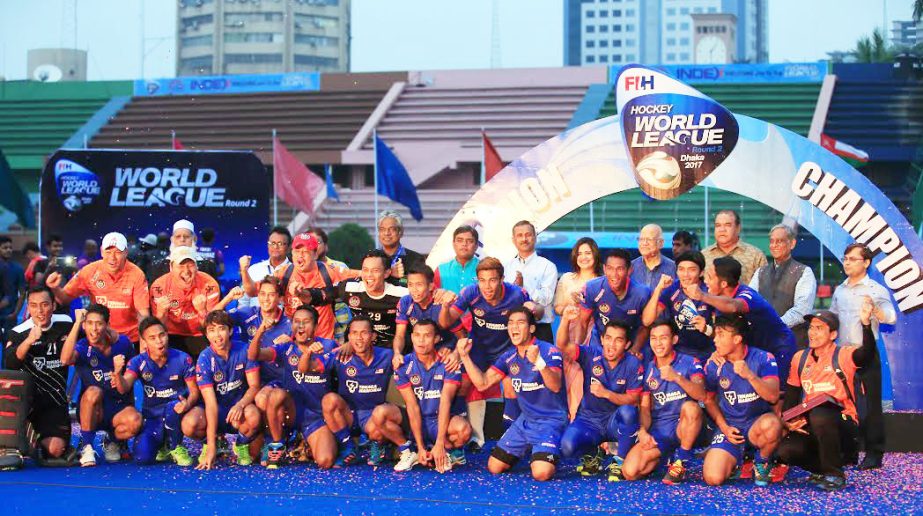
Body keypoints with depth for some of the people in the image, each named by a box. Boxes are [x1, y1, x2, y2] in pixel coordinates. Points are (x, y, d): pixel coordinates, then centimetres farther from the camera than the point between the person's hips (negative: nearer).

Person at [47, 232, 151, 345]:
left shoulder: (136, 274, -12)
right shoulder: (90, 271, -7)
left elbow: (143, 313, -13)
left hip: (130, 340, -1)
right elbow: (65, 298, 0)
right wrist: (55, 288, -22)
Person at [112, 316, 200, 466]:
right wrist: (118, 375, -49)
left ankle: (175, 447, -9)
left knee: (171, 407, -38)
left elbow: (194, 390, -5)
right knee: (142, 458, -23)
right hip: (151, 416, 1)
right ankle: (161, 444, 15)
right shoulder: (138, 362, -9)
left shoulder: (182, 359, -11)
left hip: (177, 411, -1)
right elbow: (124, 388, -24)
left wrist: (187, 404, -29)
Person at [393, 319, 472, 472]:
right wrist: (421, 447, -17)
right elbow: (412, 406, -10)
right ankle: (409, 453, -4)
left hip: (443, 421, -2)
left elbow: (445, 401, -18)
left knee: (463, 429, -36)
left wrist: (439, 444, -27)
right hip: (416, 424, 2)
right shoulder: (403, 365, -5)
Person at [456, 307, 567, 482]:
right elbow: (482, 383, 4)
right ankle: (527, 450, 30)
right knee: (494, 467, 5)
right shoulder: (509, 357, 5)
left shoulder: (549, 351, -15)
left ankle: (549, 453, 10)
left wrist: (538, 362, -46)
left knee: (541, 473, -25)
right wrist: (465, 356, -5)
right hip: (525, 420, 6)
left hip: (550, 420, -6)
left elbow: (555, 386, -29)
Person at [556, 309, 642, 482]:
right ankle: (592, 454, 12)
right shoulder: (591, 354, -8)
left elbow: (633, 400, -12)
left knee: (627, 412, -37)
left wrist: (606, 394, -28)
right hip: (589, 420, 1)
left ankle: (619, 461, -13)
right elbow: (564, 345, -25)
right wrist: (565, 321, -44)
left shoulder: (633, 364, -10)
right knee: (567, 447, -28)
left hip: (616, 422, -1)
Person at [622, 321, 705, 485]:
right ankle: (663, 458, 13)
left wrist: (677, 378, -35)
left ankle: (681, 461, -16)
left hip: (684, 427, -2)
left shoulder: (689, 363, -4)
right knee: (630, 472, -19)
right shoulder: (647, 370, 7)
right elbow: (645, 408, 7)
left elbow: (701, 394, -20)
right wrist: (643, 431, -13)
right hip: (658, 430, 2)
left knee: (690, 407, -37)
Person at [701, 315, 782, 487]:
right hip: (729, 426, 2)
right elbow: (709, 401, 12)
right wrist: (724, 427, -2)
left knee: (771, 424, -40)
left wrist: (750, 376, -37)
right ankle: (736, 458, 17)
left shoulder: (763, 359, -10)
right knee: (713, 478, -21)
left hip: (758, 422, -2)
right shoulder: (713, 366, -2)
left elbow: (773, 396, -22)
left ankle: (762, 463, -5)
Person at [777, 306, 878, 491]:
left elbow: (867, 354, -29)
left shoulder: (843, 356, -6)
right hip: (810, 427, 5)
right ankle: (823, 469, 8)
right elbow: (791, 394, 17)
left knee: (819, 415, -38)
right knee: (786, 451, -23)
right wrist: (789, 421, 0)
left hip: (843, 423, -5)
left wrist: (866, 323, -45)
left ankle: (835, 474, -18)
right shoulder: (800, 358, 10)